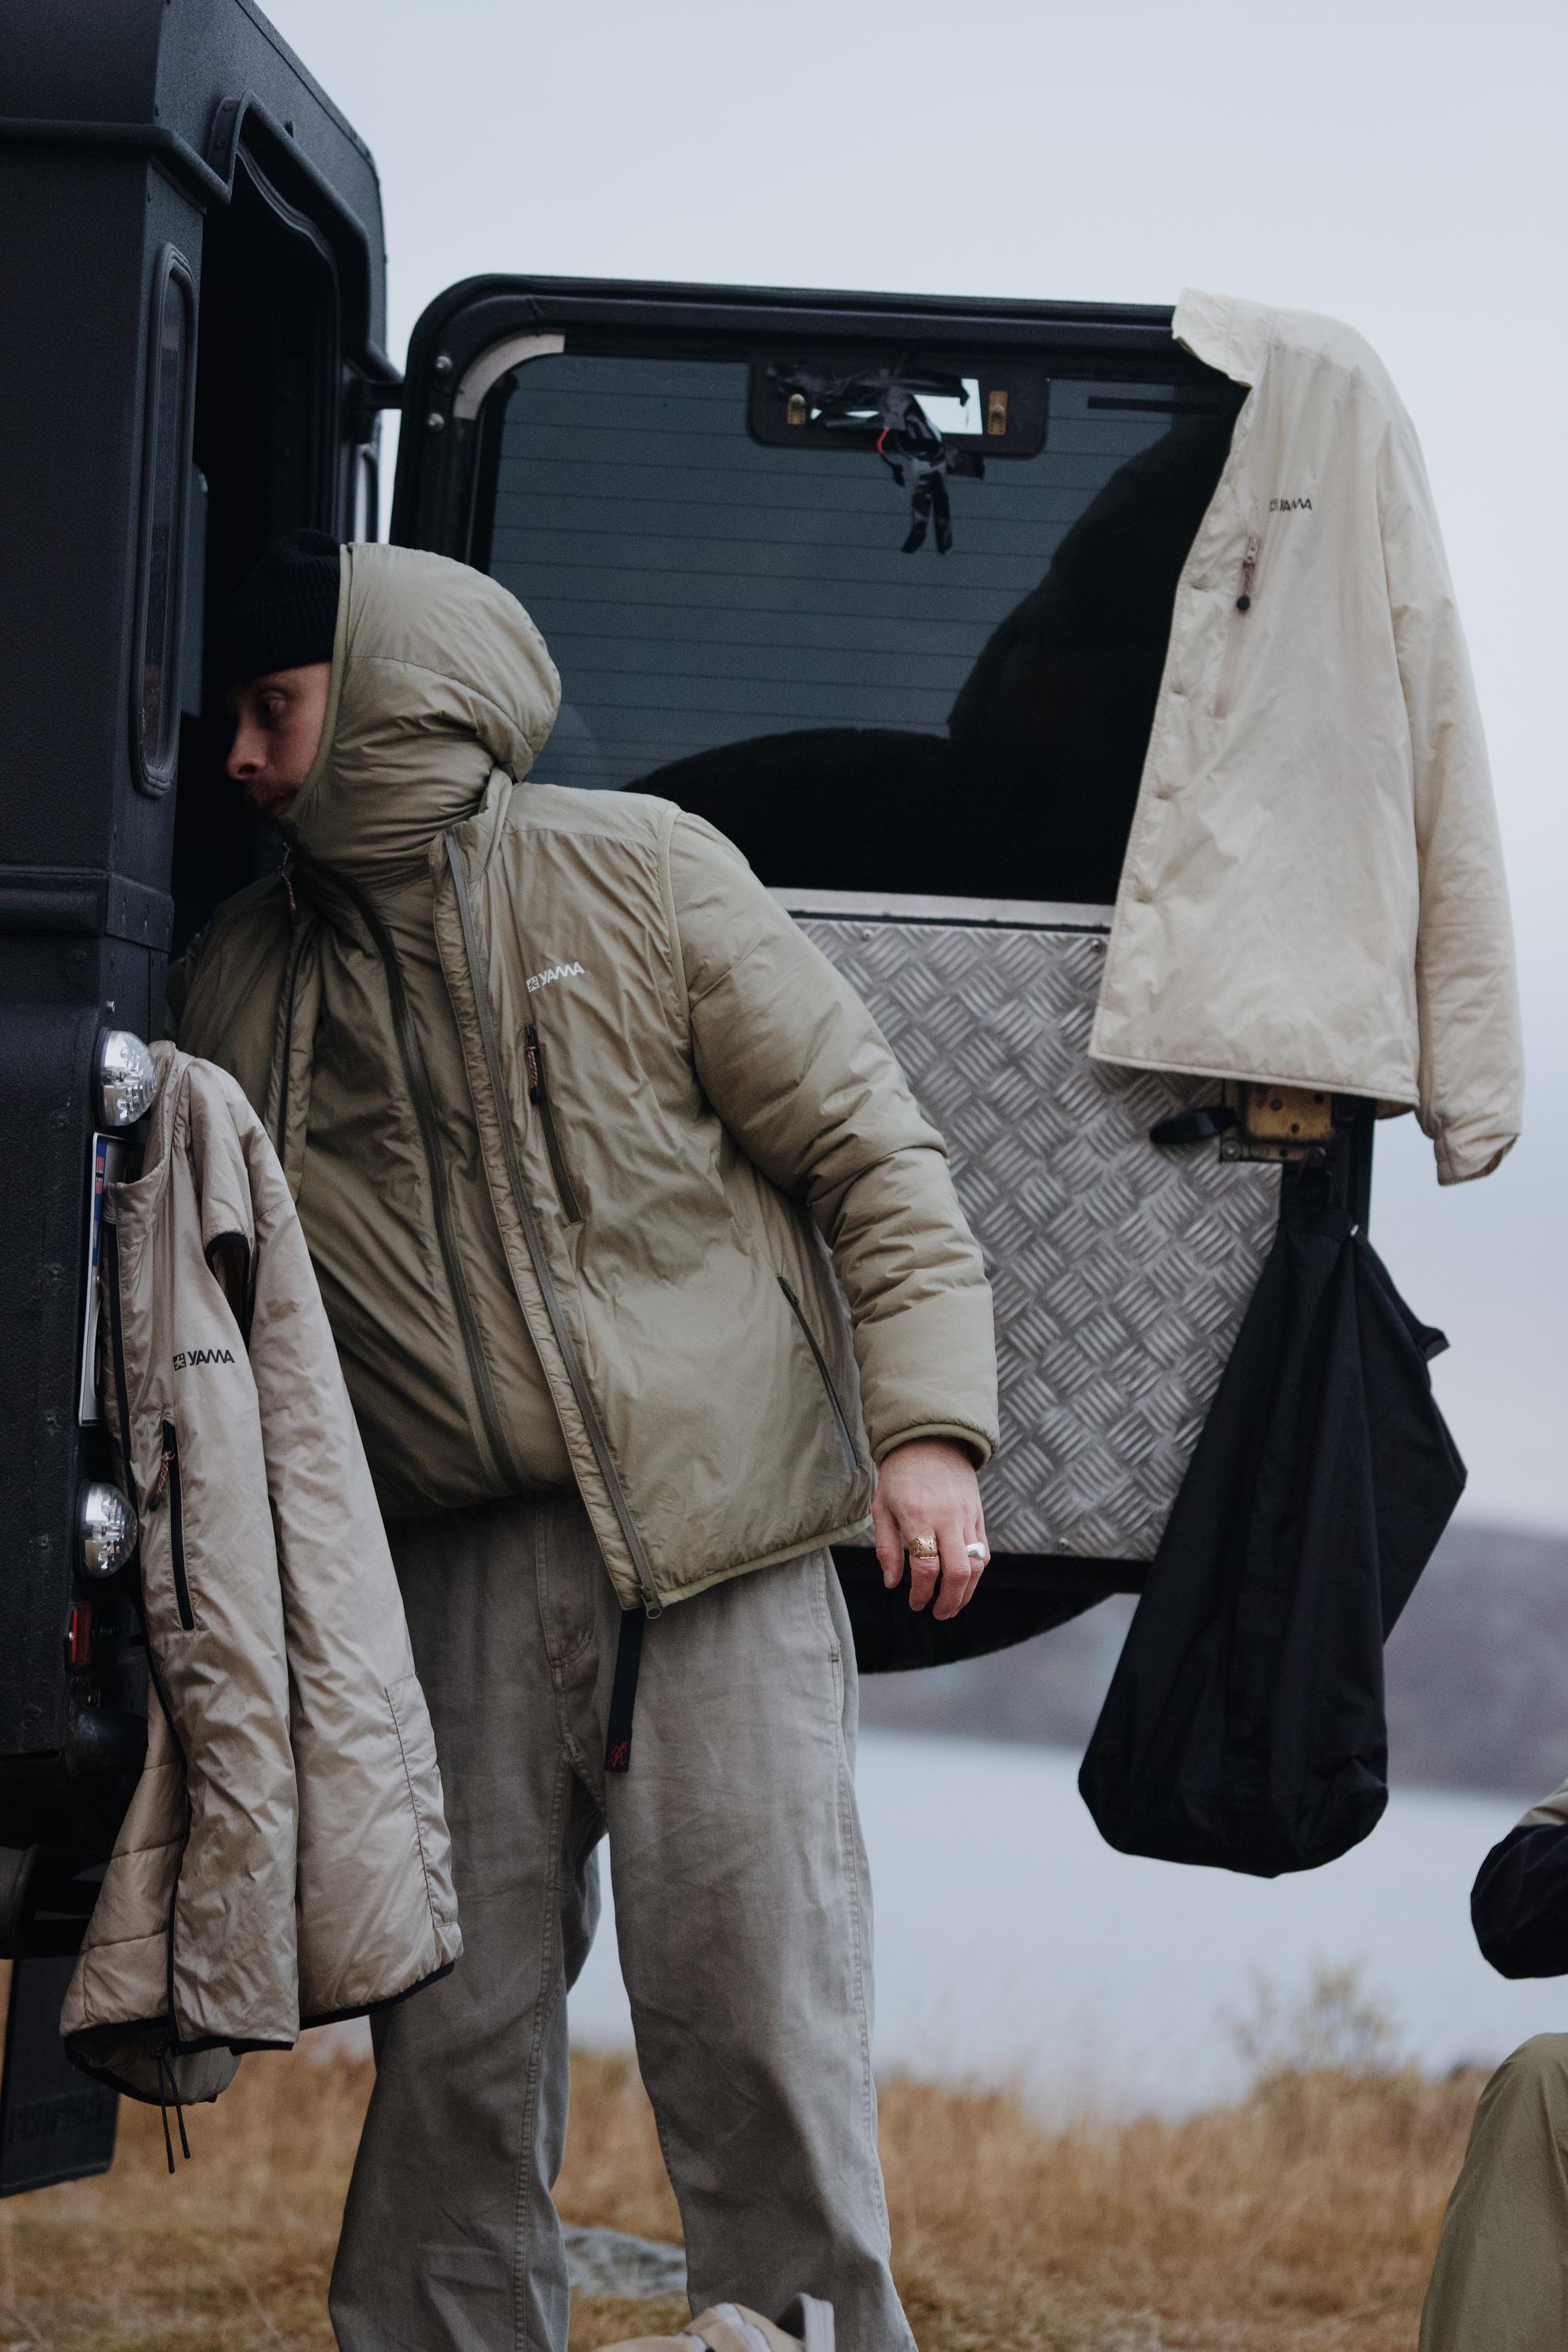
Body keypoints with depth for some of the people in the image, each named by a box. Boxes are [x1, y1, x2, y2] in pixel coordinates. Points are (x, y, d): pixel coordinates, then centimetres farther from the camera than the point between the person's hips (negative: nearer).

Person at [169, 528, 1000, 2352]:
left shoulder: (640, 876, 2)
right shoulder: (240, 979, 12)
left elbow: (869, 1152, 2)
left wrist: (928, 1425, -9)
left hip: (716, 1531, -3)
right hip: (456, 1566, 3)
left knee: (755, 2022, -4)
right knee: (454, 2032, 3)